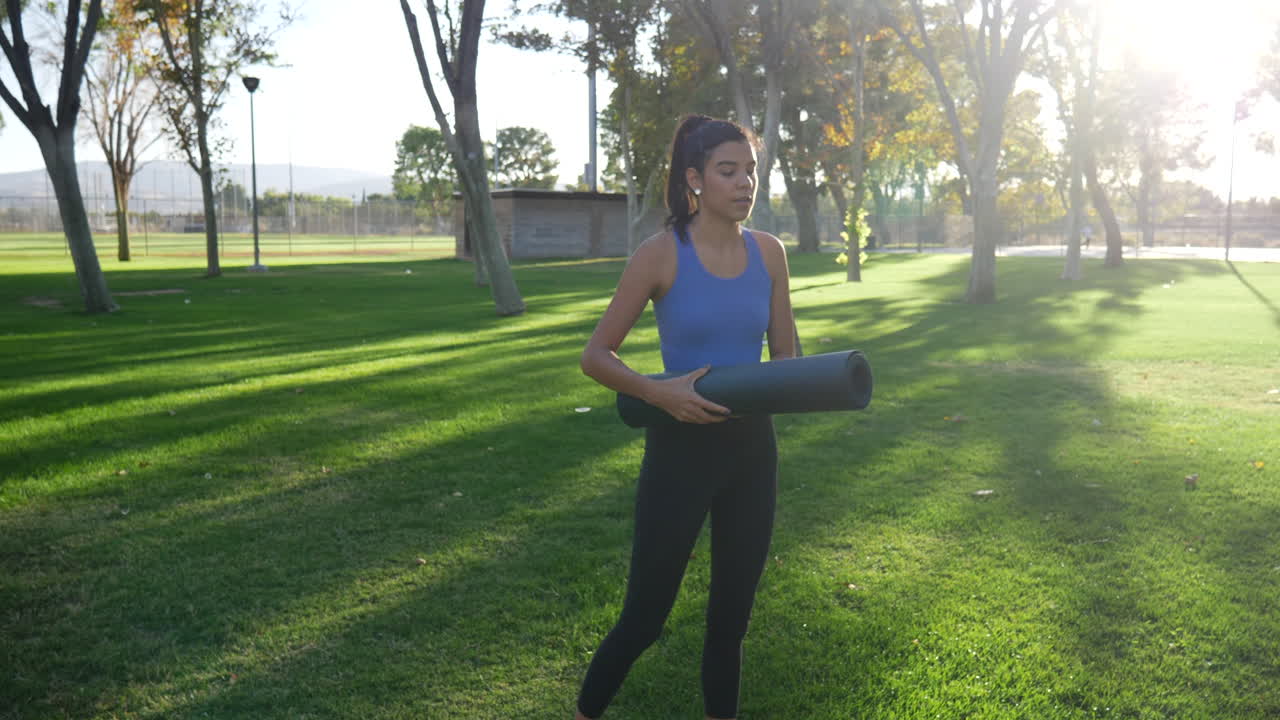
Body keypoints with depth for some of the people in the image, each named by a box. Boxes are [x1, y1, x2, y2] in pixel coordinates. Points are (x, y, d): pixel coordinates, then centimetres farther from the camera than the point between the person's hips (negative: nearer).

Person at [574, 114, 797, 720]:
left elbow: (785, 354, 10)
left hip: (752, 448, 5)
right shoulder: (661, 254, -11)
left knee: (731, 617, 15)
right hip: (681, 449, -4)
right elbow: (596, 356, -8)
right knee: (644, 617, 4)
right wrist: (659, 392, -23)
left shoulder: (768, 252, 2)